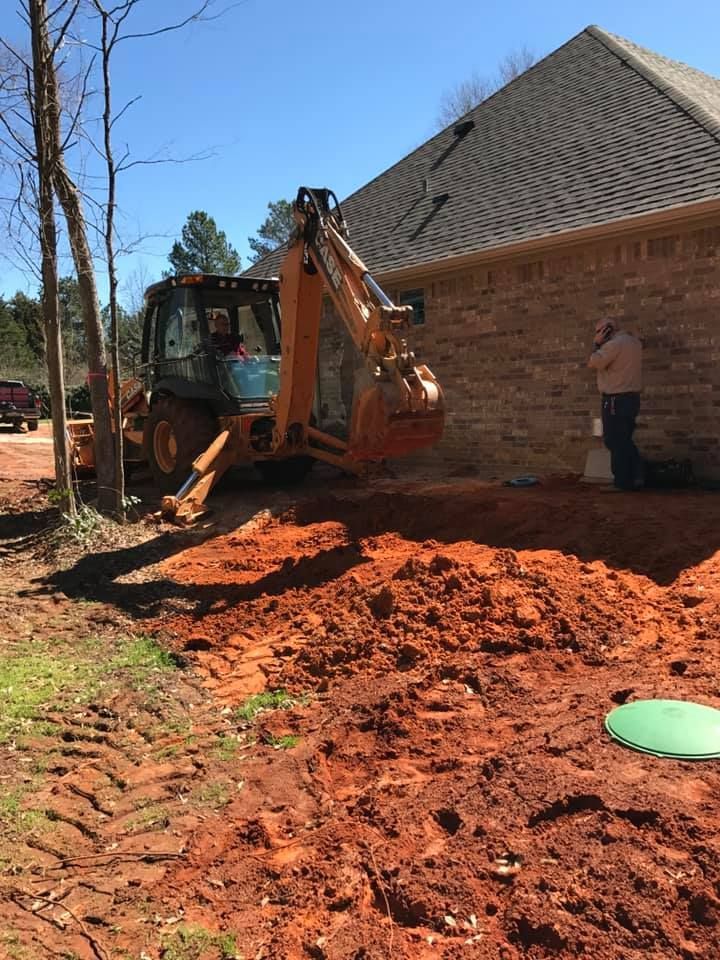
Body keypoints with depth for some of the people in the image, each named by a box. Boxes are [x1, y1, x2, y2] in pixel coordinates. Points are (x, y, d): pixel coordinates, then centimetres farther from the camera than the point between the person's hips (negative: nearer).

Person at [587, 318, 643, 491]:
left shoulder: (614, 344, -16)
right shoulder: (634, 342, 14)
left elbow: (593, 363, -17)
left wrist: (597, 344, -6)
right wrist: (601, 344, 11)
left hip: (616, 400, -9)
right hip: (631, 398, 9)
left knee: (616, 442, -2)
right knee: (625, 441, 17)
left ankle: (622, 482, 2)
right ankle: (636, 475, 13)